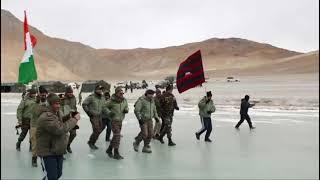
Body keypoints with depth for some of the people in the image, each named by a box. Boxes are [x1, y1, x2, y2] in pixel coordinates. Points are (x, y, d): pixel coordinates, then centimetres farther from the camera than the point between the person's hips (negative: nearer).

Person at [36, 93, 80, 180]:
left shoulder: (57, 113, 7)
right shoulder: (46, 117, -25)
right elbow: (60, 129, -30)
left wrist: (70, 118, -2)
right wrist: (74, 119, -23)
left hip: (58, 151, 9)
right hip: (47, 153, -9)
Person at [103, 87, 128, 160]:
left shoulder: (124, 100, 2)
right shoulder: (111, 101, -13)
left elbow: (126, 107, 16)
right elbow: (104, 107, -3)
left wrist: (126, 110, -7)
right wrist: (109, 112, -19)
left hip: (120, 121, 6)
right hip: (114, 120, -6)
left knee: (116, 136, 15)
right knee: (117, 136, -12)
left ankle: (109, 150, 34)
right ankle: (116, 154, -3)